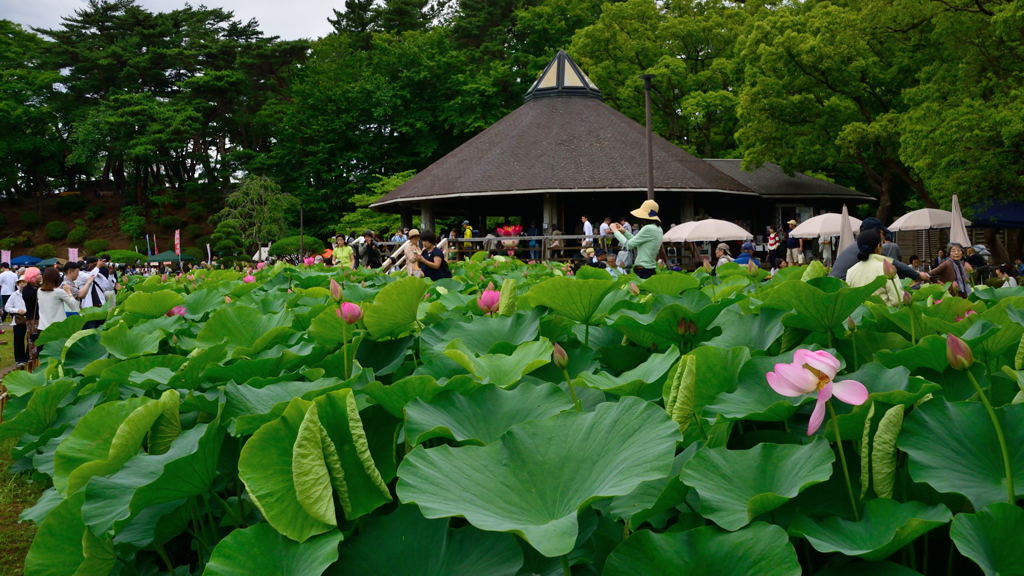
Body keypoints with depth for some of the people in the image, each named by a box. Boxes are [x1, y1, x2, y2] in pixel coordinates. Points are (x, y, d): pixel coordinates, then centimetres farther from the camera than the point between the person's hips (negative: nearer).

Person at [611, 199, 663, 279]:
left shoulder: (648, 229, -16)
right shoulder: (658, 229, 14)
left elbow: (628, 245, -10)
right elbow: (637, 245, 23)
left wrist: (615, 231, 3)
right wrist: (625, 232, 21)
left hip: (643, 271, -10)